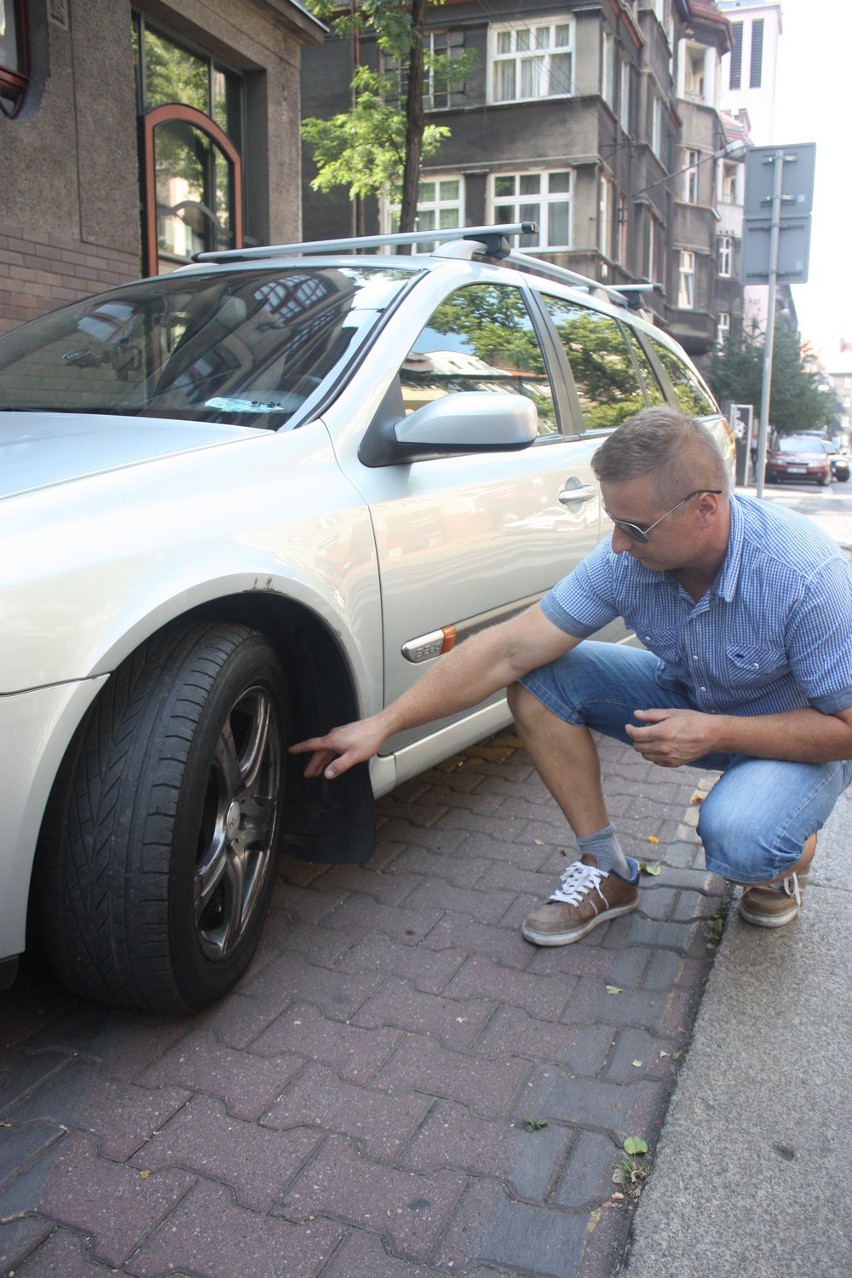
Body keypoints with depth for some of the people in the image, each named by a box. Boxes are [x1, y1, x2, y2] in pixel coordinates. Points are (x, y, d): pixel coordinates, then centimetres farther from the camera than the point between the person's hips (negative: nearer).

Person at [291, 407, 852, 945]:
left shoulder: (807, 576, -33)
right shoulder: (628, 556, -21)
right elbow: (510, 649, -22)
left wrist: (716, 731, -33)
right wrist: (383, 723, -25)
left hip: (796, 734, -4)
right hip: (686, 697, 4)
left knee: (739, 836, -37)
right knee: (538, 679, -16)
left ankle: (788, 858, 4)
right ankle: (607, 868, -3)